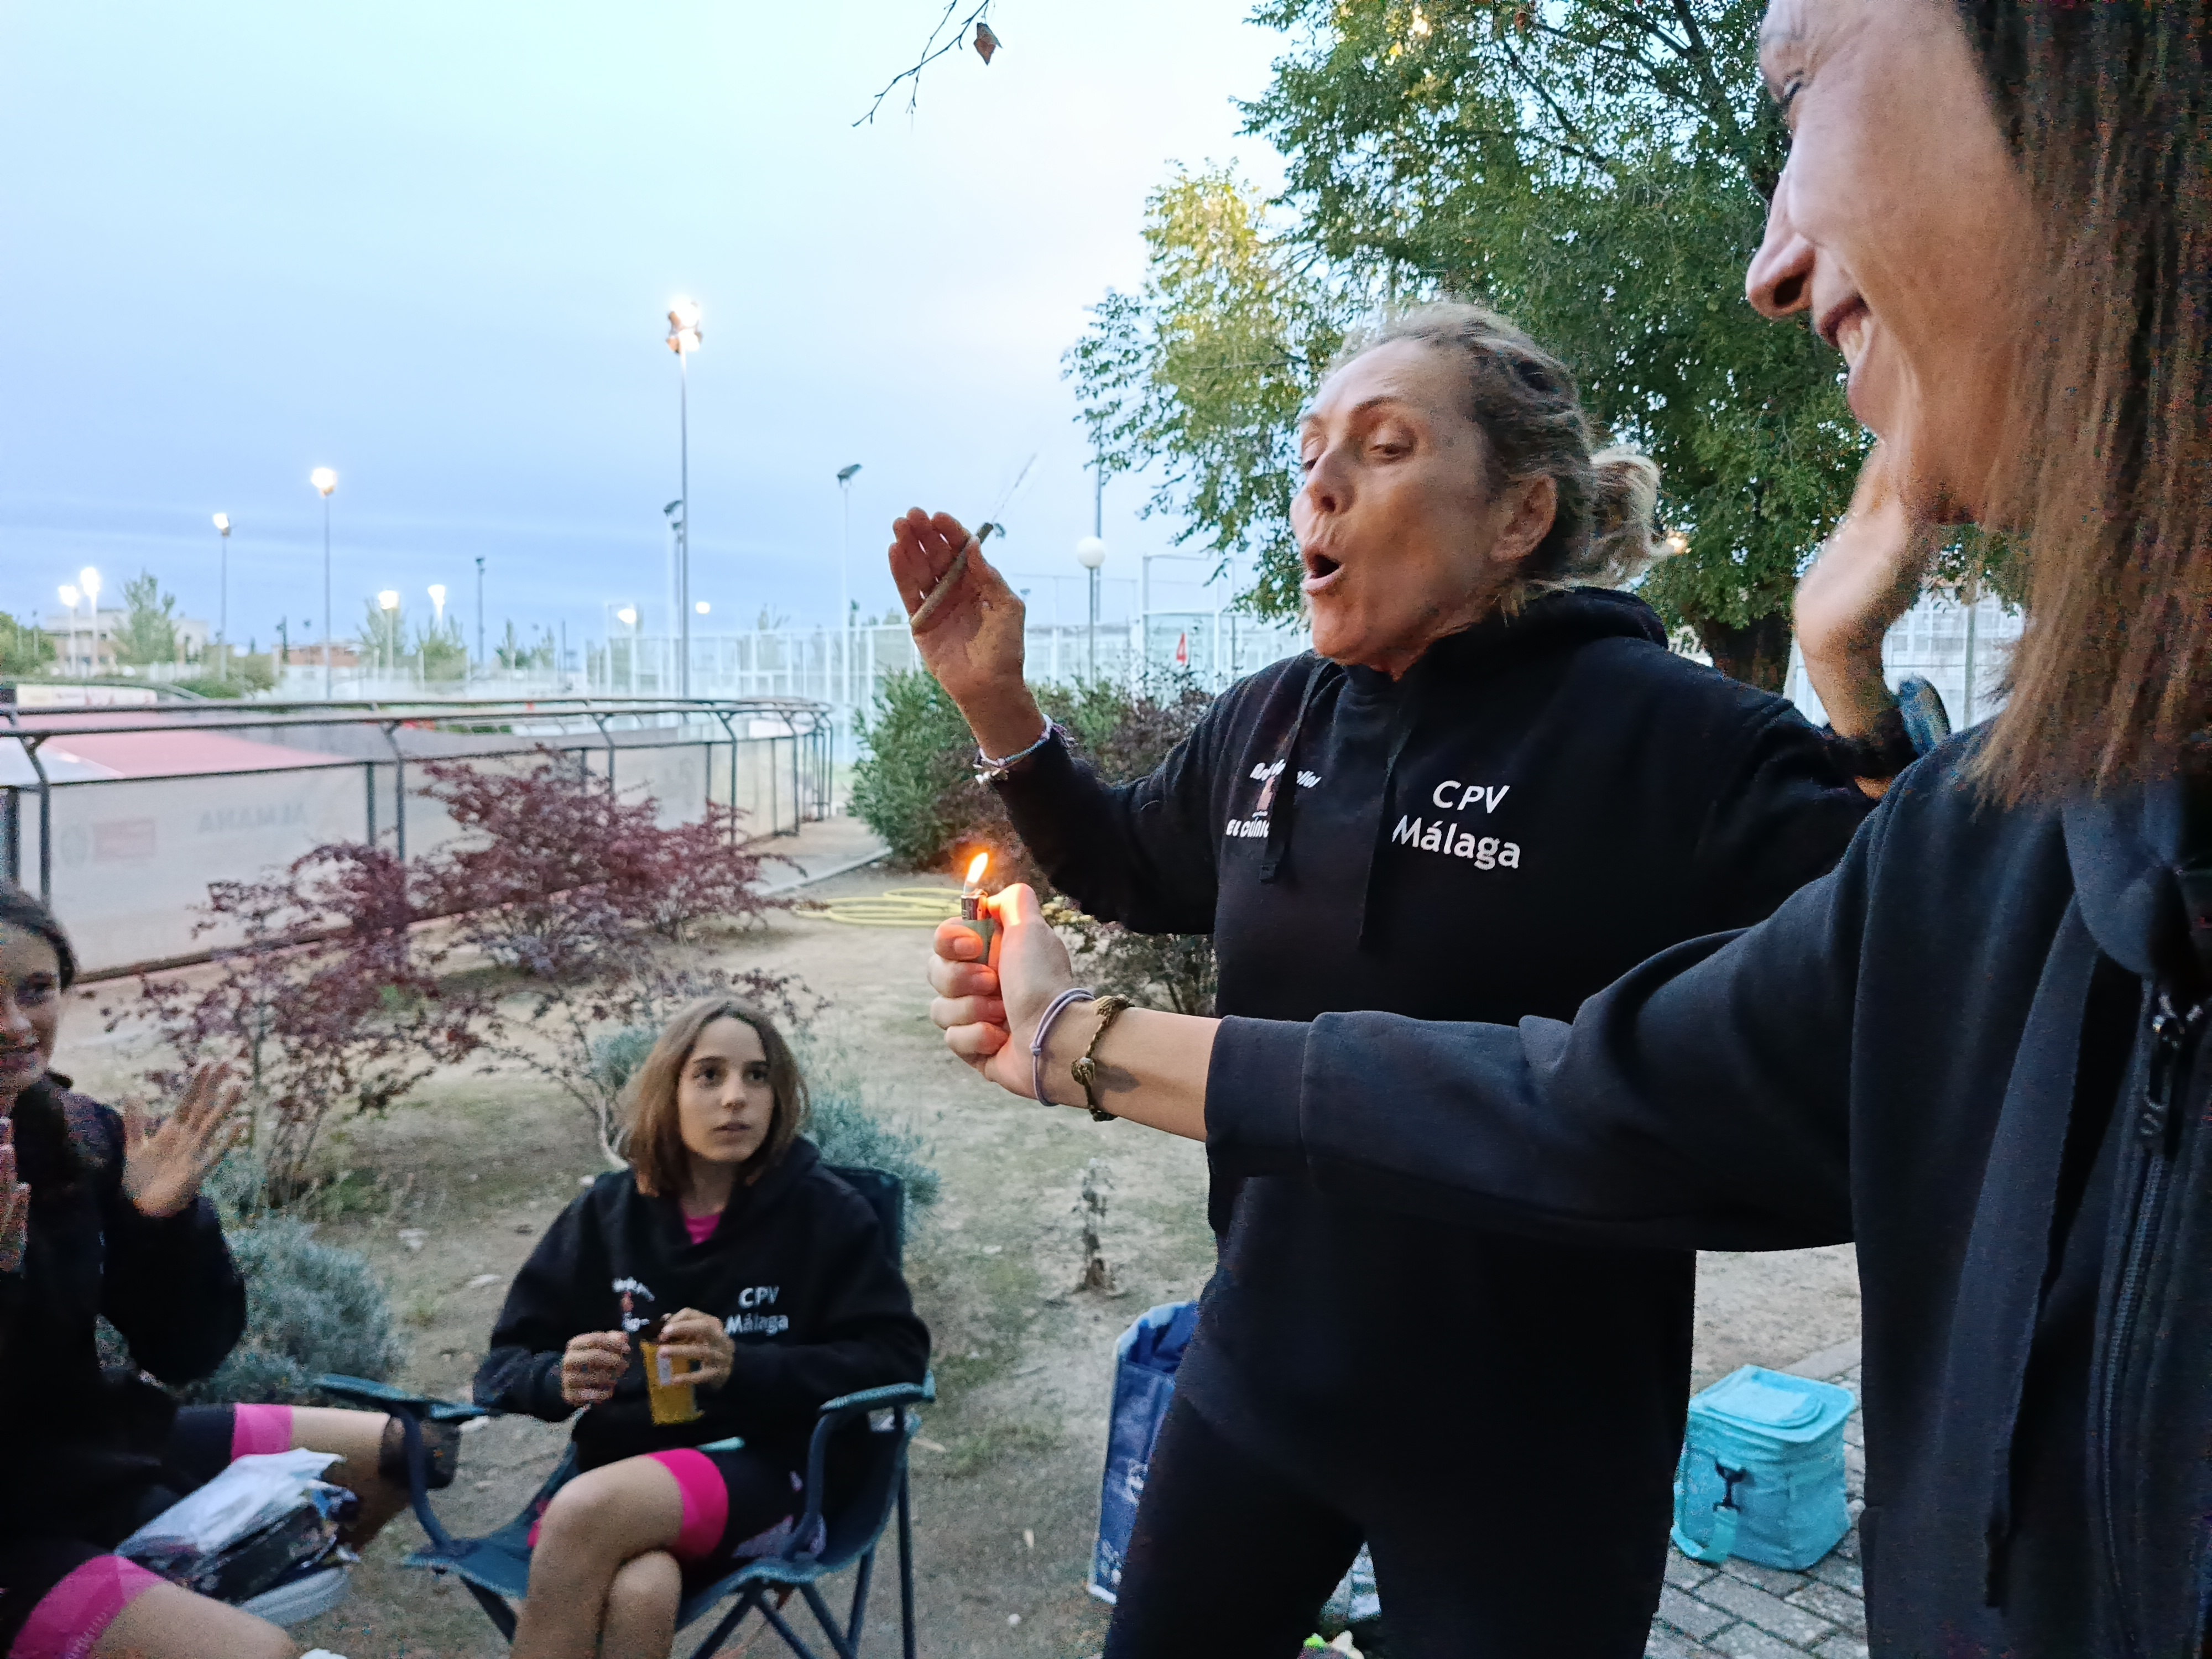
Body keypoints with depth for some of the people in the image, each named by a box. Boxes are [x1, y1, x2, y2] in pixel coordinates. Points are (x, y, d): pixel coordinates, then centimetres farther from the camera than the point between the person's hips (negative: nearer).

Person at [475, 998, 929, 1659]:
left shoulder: (826, 1212, -1)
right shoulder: (607, 1213, 7)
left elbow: (895, 1359, -5)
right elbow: (501, 1366, 12)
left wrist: (742, 1368, -19)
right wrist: (561, 1379, -13)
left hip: (769, 1473, -2)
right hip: (621, 1478, 2)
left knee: (584, 1511, -32)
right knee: (639, 1592, -35)